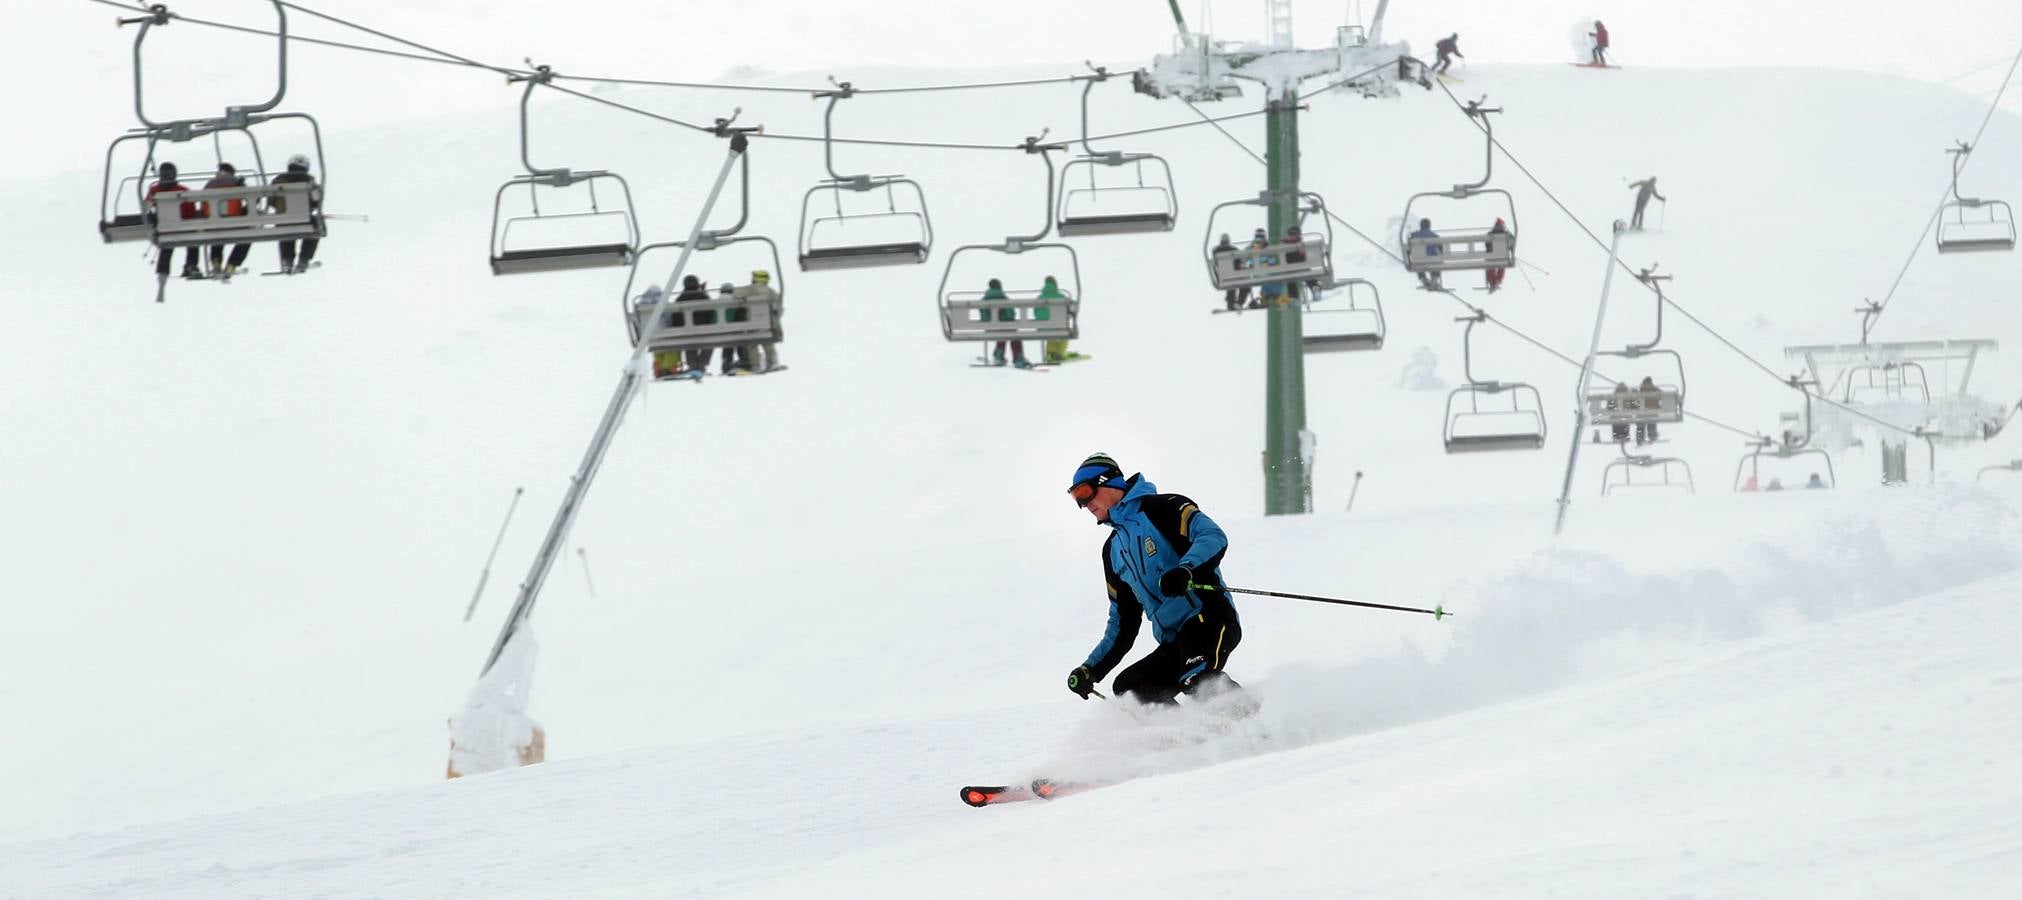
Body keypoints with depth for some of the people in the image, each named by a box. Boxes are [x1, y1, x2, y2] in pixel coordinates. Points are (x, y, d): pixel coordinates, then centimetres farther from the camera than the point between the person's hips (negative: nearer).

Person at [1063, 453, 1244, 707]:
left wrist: (1186, 569, -35)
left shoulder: (1161, 508, 2)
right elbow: (1122, 625, 30)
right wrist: (1091, 670, 20)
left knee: (1196, 679, -35)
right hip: (1173, 645, 9)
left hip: (1210, 619, -9)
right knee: (1127, 688, -12)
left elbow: (1213, 537, -16)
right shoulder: (1113, 550, 26)